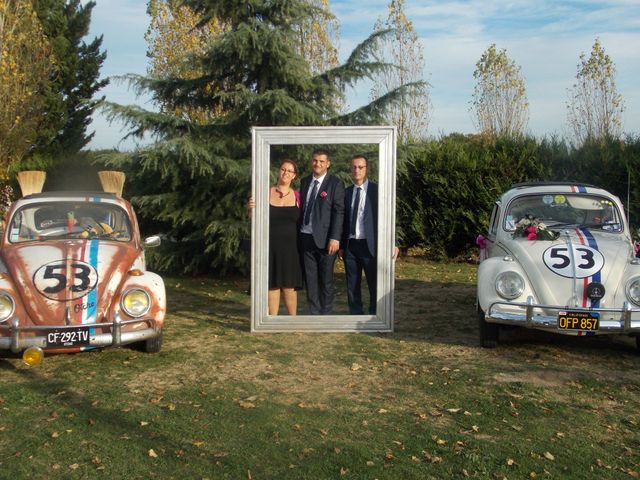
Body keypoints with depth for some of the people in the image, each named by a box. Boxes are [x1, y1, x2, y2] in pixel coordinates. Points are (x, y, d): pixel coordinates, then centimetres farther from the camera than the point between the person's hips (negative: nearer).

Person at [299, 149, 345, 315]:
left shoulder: (335, 183, -4)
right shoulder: (305, 182, 13)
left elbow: (338, 212, -9)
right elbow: (301, 207, 16)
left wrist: (335, 238, -16)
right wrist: (296, 234, 10)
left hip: (324, 239, -5)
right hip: (306, 237, 5)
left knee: (326, 280, 3)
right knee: (310, 279, 8)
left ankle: (326, 313, 14)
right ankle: (314, 313, 17)